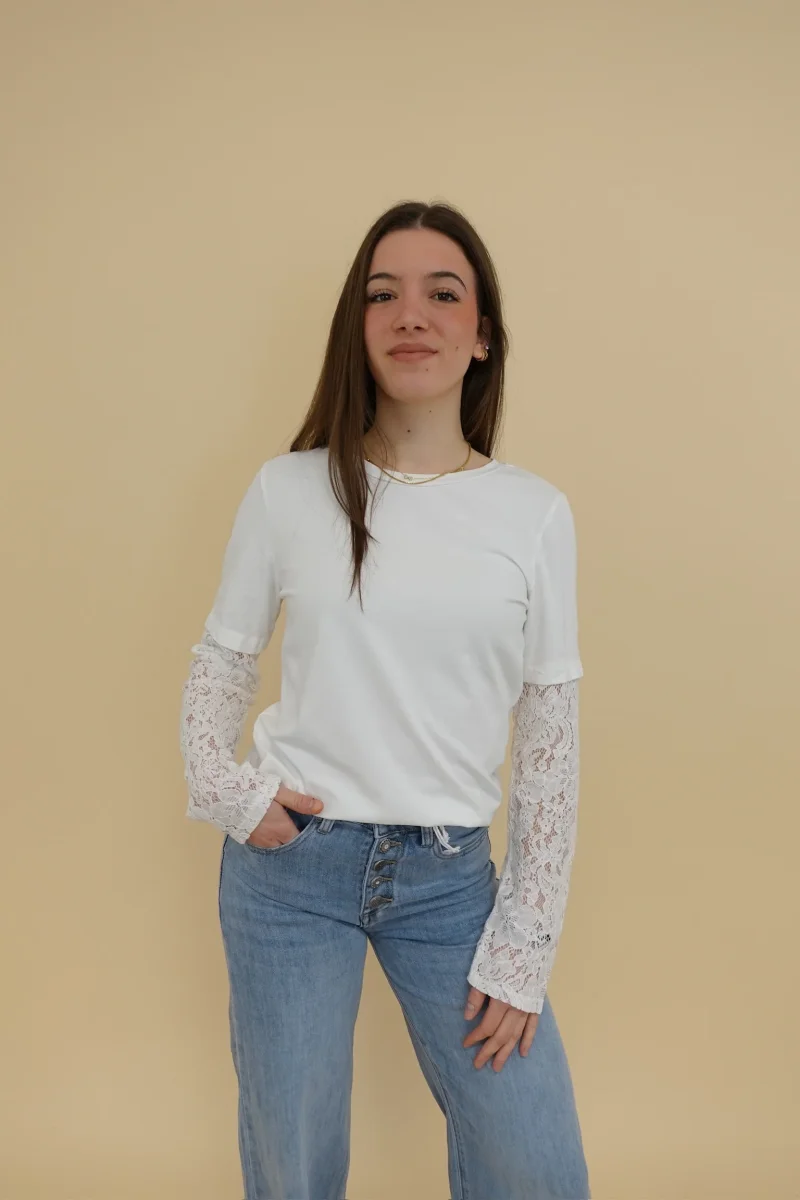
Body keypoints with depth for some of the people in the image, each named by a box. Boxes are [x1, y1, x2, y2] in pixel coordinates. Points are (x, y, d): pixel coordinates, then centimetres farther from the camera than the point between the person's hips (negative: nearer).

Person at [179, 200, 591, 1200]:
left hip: (451, 877, 1)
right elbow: (218, 665, 9)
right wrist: (228, 792, -9)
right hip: (290, 864, 0)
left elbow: (551, 741, -1)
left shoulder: (535, 514, -4)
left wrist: (521, 952, -1)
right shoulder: (288, 491, -4)